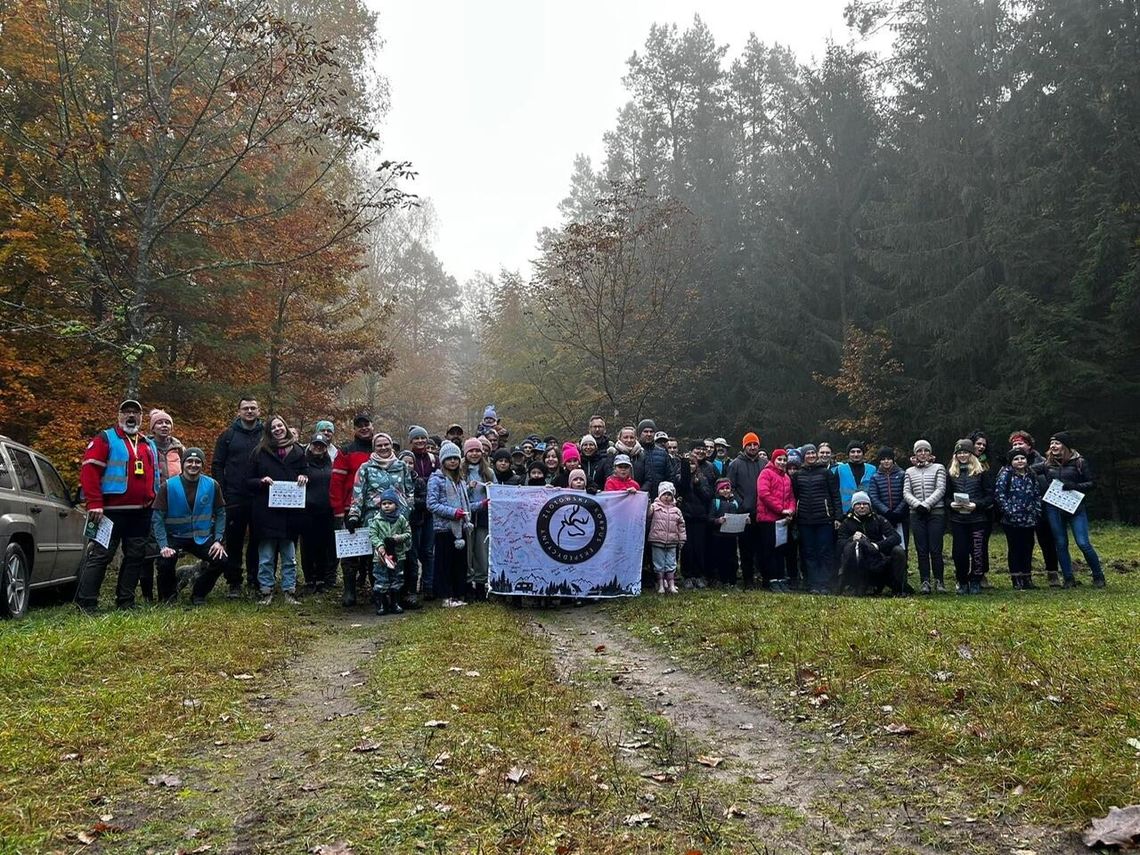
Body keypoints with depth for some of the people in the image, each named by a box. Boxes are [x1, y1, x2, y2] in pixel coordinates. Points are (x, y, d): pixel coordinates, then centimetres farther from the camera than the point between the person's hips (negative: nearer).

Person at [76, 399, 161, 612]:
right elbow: (89, 470, -9)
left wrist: (152, 499, 12)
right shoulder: (106, 439, 0)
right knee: (101, 554, -6)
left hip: (141, 513, 6)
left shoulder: (149, 445, 20)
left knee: (135, 556, 8)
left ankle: (125, 601, 17)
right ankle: (85, 602, -1)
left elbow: (155, 476, 27)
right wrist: (94, 504, -17)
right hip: (112, 511, -6)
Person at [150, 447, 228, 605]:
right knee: (165, 563, -27)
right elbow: (157, 518, -9)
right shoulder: (168, 486, -9)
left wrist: (218, 540, -7)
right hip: (174, 537, -2)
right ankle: (167, 596, 8)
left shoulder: (212, 485, -3)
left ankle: (198, 595, 11)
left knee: (221, 561, -17)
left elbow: (220, 514, 4)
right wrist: (163, 546, -19)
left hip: (202, 537, 2)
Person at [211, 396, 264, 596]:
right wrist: (222, 493, -2)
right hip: (235, 499, 0)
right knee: (234, 542, 3)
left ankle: (255, 580, 17)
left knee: (257, 541, 6)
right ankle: (234, 583, 11)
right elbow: (217, 465, 6)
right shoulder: (228, 435, 6)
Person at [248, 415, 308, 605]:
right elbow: (249, 481, 7)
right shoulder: (261, 452, 5)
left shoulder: (297, 452, 9)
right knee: (266, 557, 2)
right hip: (266, 511, -1)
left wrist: (303, 478, -6)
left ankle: (289, 590, 14)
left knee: (289, 555, 6)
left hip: (290, 511, 1)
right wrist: (262, 481, -13)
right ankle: (266, 590, 11)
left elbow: (305, 475, 17)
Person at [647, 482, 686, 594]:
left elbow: (681, 526, 12)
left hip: (672, 542, 3)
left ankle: (671, 585, 14)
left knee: (671, 564, 7)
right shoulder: (654, 507, -1)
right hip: (657, 541, -3)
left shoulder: (676, 510, 8)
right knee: (659, 564, 4)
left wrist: (682, 540, 9)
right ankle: (661, 585, 12)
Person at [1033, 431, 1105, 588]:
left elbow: (1092, 483, -1)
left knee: (1083, 543, -7)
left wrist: (1075, 486, -17)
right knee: (1061, 544, 6)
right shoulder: (1048, 464, 8)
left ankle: (1098, 576, 12)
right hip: (1053, 509, 3)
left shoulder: (1079, 462, -1)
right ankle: (1068, 579, 15)